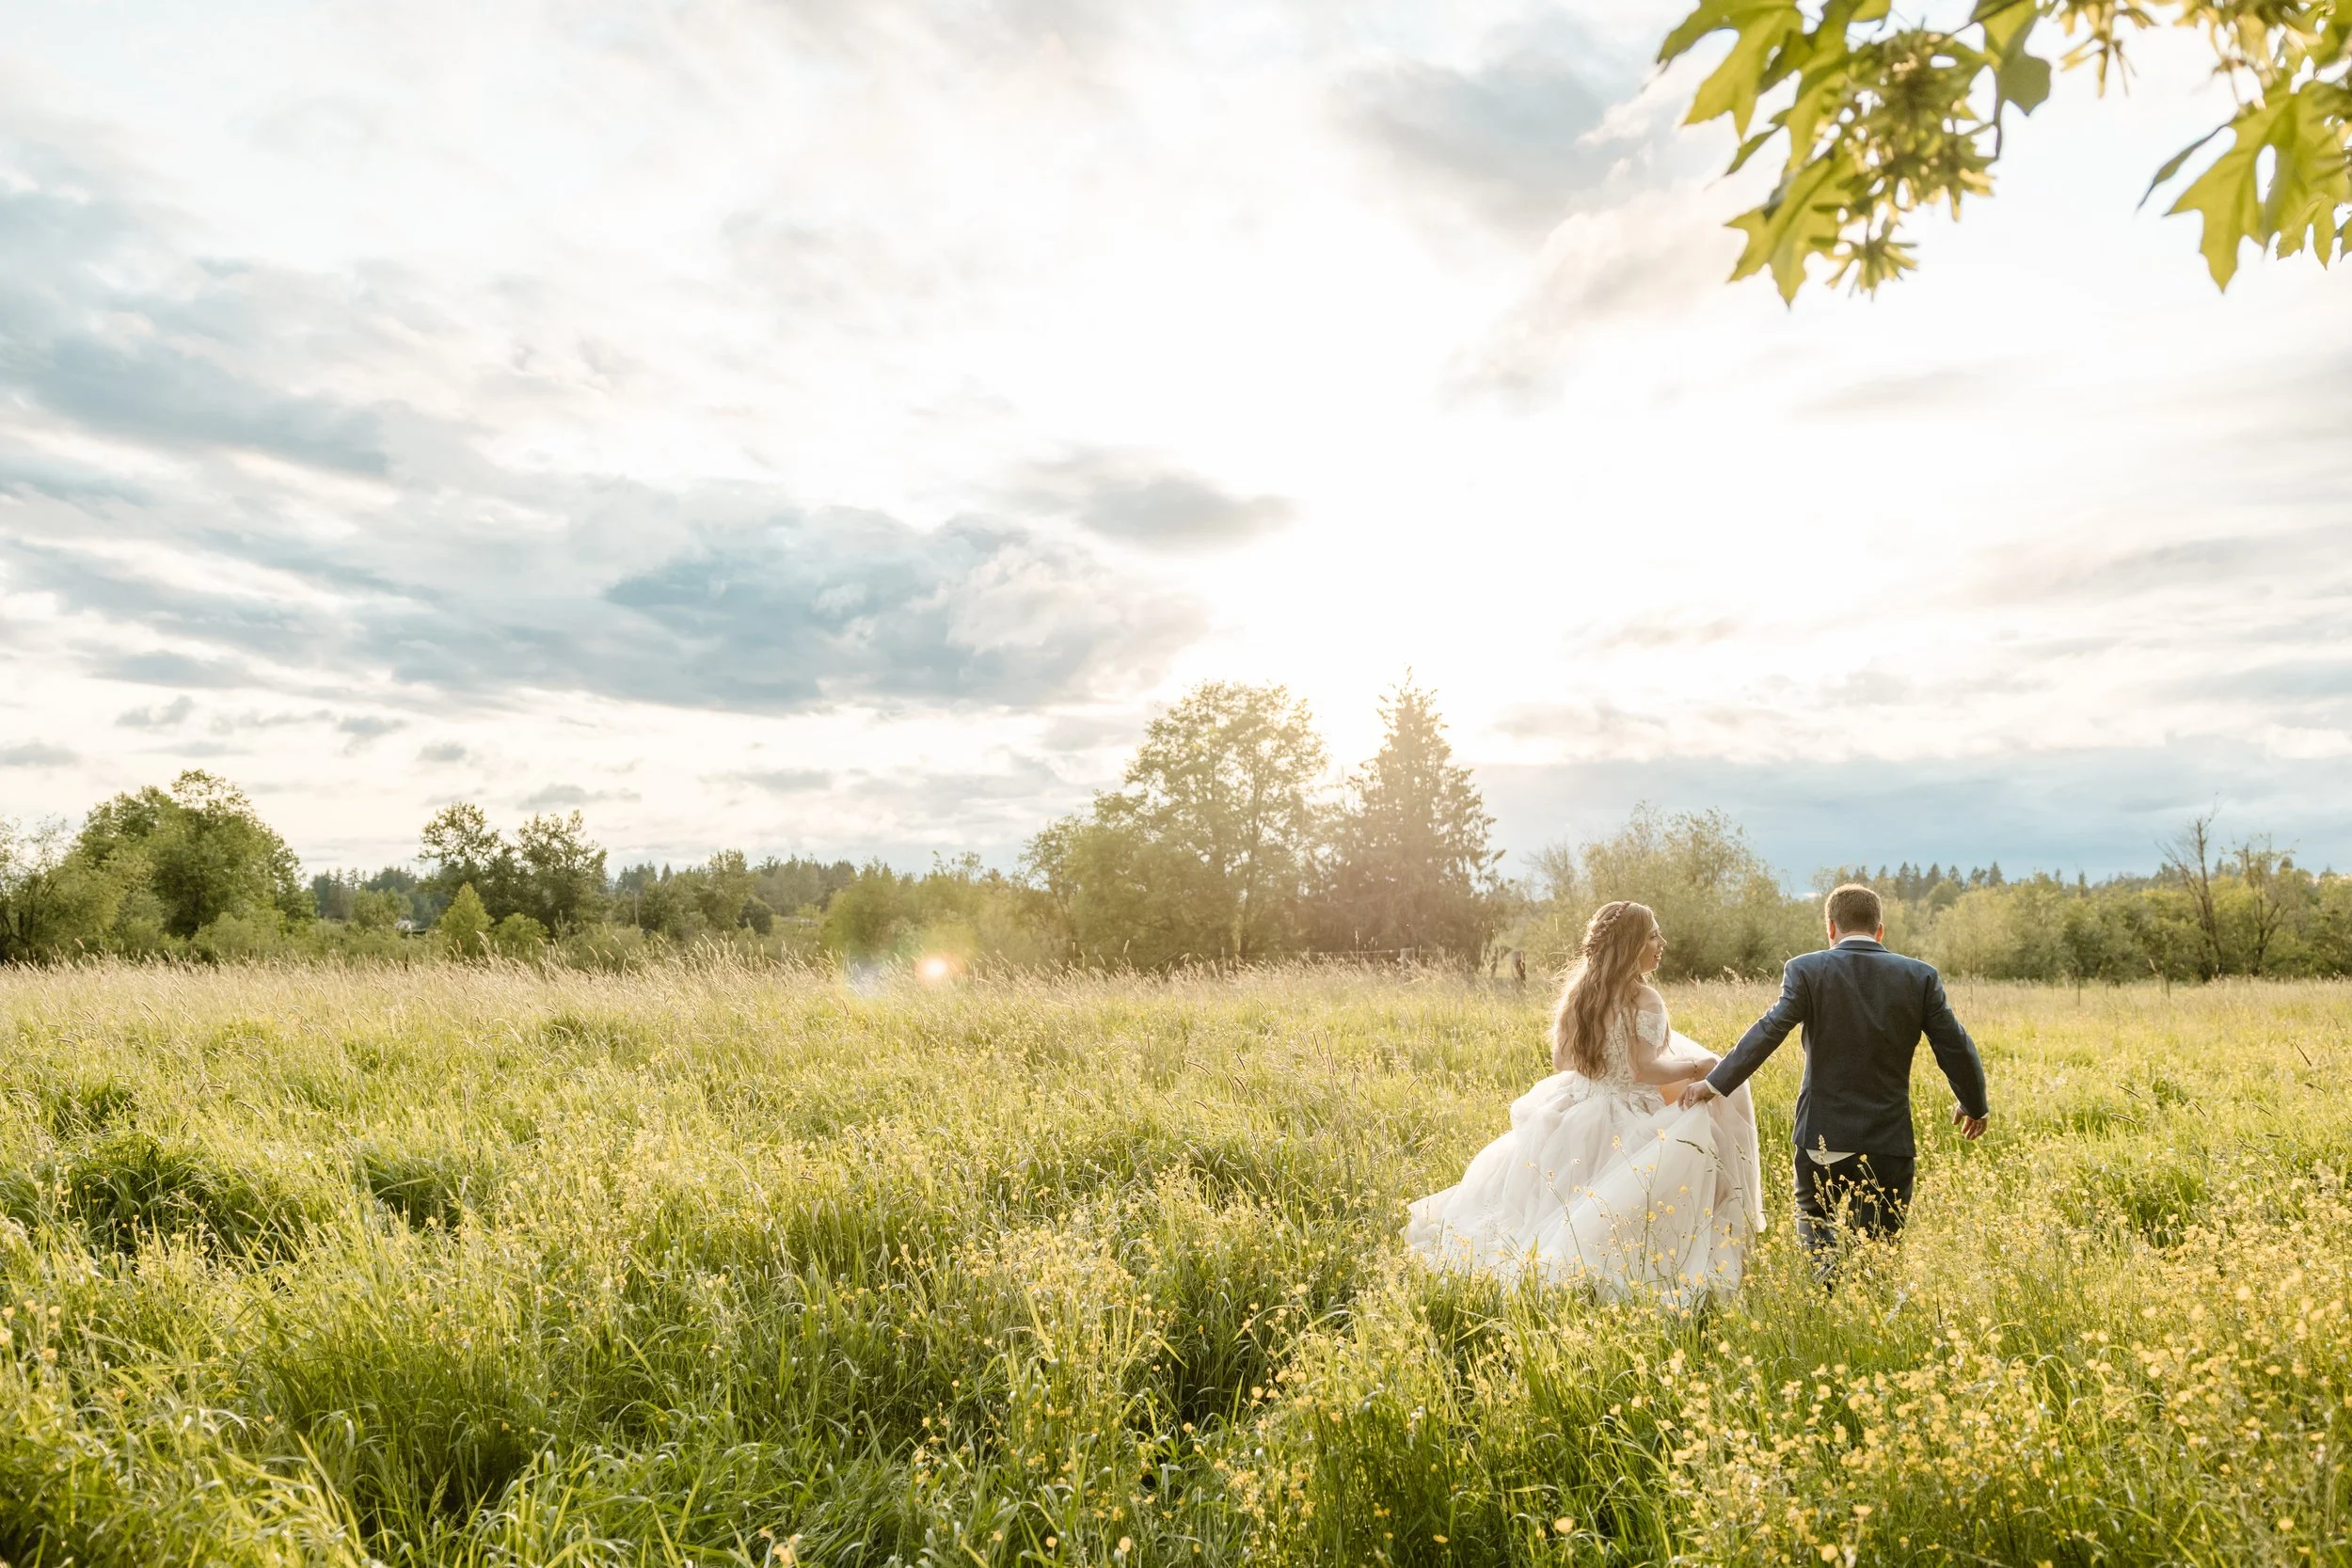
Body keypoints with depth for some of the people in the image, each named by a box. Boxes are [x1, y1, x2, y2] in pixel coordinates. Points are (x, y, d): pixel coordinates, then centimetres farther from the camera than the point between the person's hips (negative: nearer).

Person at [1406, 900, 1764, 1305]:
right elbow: (1644, 1070, -21)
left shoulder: (1576, 992, 6)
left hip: (1574, 1116, 7)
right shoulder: (1643, 1000, -14)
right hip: (1624, 1125, -7)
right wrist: (1696, 1067, -7)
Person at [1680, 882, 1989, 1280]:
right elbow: (1956, 1048, 3)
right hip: (1890, 1143, 1)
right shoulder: (1921, 977, 1)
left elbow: (1769, 1031, -14)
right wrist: (1974, 1105, 20)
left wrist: (1715, 1083, -8)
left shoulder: (1807, 970, -6)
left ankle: (1830, 1270, -8)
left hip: (1824, 1141, -1)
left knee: (1812, 1220, 21)